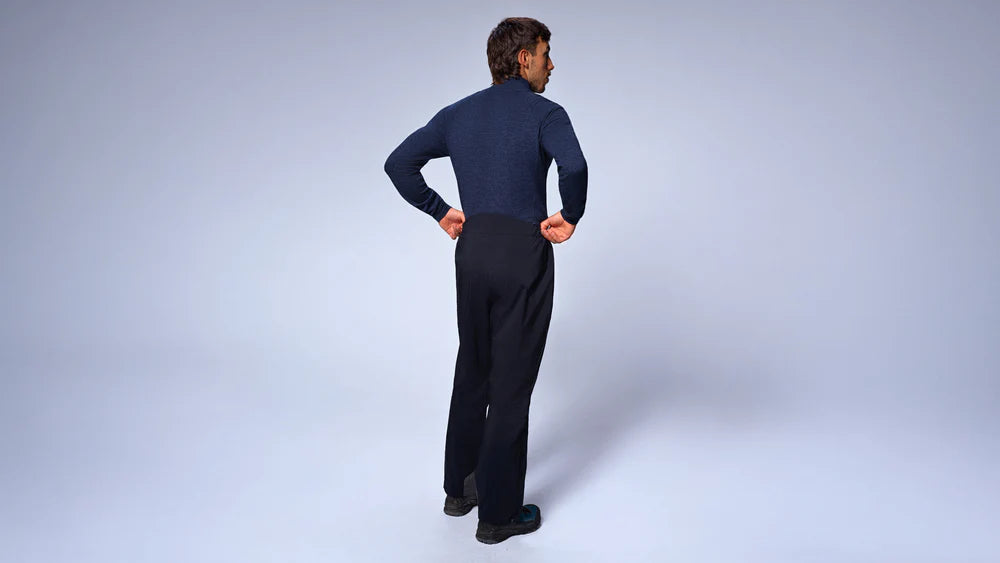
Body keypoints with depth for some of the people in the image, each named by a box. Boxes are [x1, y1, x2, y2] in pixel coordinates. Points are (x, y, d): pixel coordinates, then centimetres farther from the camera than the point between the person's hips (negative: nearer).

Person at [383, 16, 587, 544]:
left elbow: (398, 163, 9)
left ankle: (459, 488, 32)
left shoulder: (458, 113, 11)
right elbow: (573, 165, -27)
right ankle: (498, 513, 15)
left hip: (472, 249, 6)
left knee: (473, 372, 19)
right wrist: (570, 217, -10)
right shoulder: (545, 113, -7)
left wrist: (441, 212, 12)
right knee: (512, 383, 3)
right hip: (524, 254, -6)